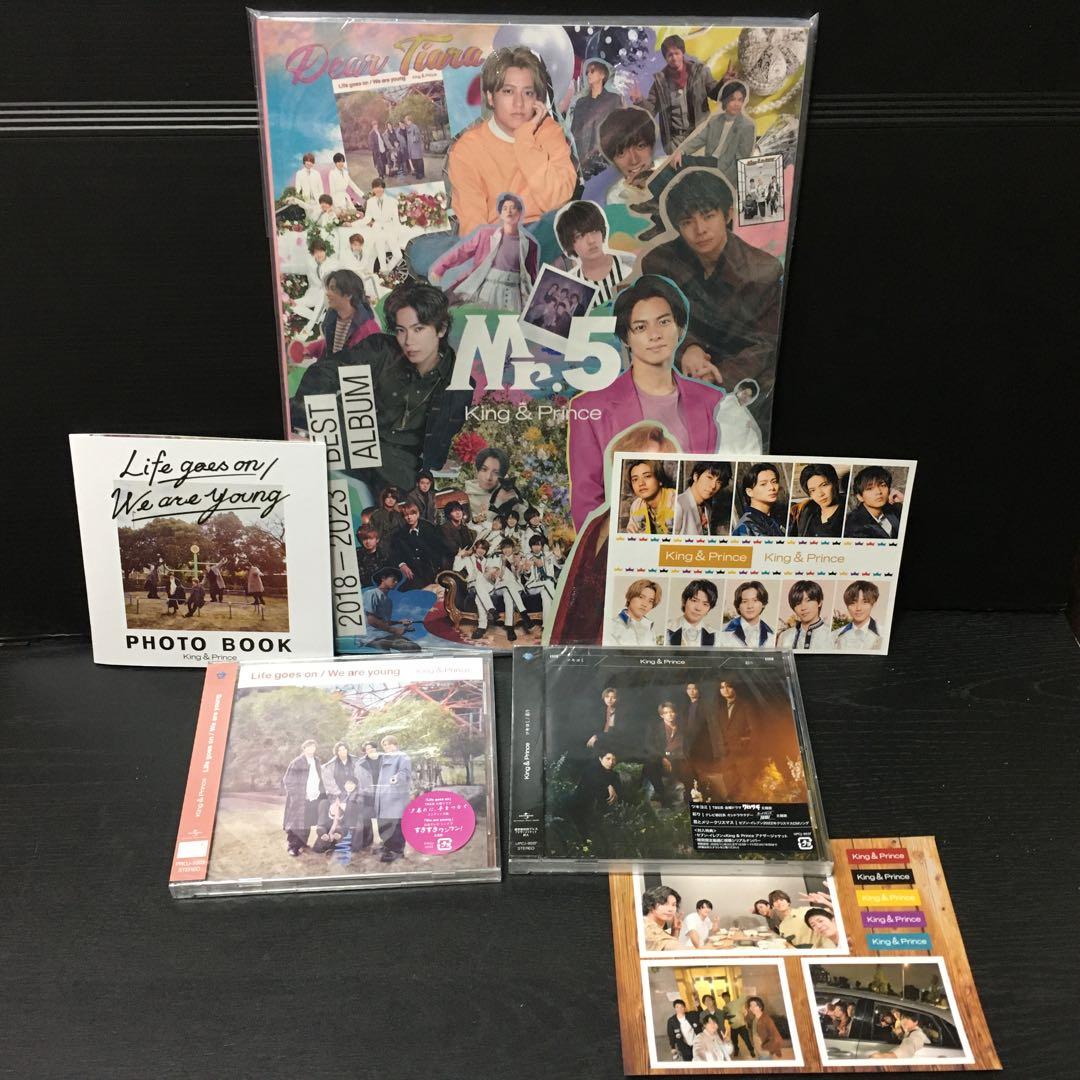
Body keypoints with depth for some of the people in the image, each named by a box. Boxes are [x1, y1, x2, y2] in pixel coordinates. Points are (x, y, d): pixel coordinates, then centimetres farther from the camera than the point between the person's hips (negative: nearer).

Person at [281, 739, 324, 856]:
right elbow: (287, 781, -8)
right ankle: (293, 846, 4)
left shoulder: (316, 762, 11)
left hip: (313, 798, 6)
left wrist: (321, 792, 8)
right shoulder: (296, 763, -9)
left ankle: (301, 844, 20)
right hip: (299, 799, -6)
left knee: (306, 823, 9)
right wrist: (297, 794, -10)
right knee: (296, 823, -5)